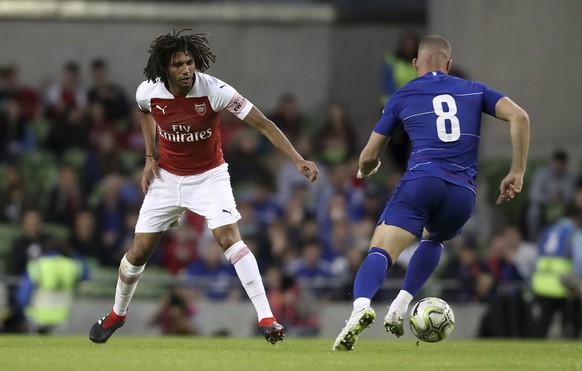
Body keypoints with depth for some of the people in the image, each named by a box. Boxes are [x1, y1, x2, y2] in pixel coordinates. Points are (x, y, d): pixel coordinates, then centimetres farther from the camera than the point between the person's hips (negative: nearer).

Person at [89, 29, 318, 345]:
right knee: (139, 251, 6)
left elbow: (262, 124, -26)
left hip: (209, 175, -3)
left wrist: (297, 159, -34)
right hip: (167, 176, 3)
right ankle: (117, 314, 33)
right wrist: (150, 157, 4)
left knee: (229, 237, -24)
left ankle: (266, 319, -25)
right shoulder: (148, 92, -16)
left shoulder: (214, 91, -26)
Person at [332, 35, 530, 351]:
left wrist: (365, 171, 43)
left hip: (421, 181, -3)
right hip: (463, 193, 3)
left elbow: (368, 157, 18)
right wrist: (517, 173, 12)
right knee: (433, 239, 33)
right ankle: (401, 306, 14)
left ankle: (361, 306, -44)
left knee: (380, 251, -12)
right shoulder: (474, 91, 21)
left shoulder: (402, 96, 17)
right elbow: (519, 116, 7)